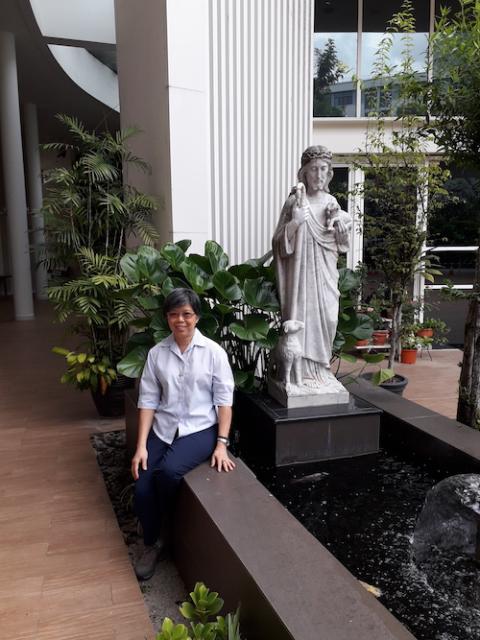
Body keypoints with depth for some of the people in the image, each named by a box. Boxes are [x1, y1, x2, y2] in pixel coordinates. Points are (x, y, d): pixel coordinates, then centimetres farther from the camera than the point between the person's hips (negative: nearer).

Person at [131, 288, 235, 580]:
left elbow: (224, 400, -6)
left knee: (168, 471, -29)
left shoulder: (213, 352, -7)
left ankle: (171, 532, 4)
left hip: (200, 429, -3)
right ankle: (151, 545, 15)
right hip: (163, 429, 3)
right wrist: (141, 445, -7)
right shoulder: (157, 353, 1)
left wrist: (222, 444, -12)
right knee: (142, 487, -14)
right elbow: (148, 400, 0)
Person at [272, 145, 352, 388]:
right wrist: (294, 223, -23)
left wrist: (341, 222, -5)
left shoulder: (331, 202, 8)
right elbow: (280, 243, -9)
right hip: (302, 271, -4)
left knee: (326, 318, 6)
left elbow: (340, 244, 13)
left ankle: (320, 367, 21)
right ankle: (301, 370, 5)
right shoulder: (294, 202, -6)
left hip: (325, 273, 5)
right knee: (302, 317, -5)